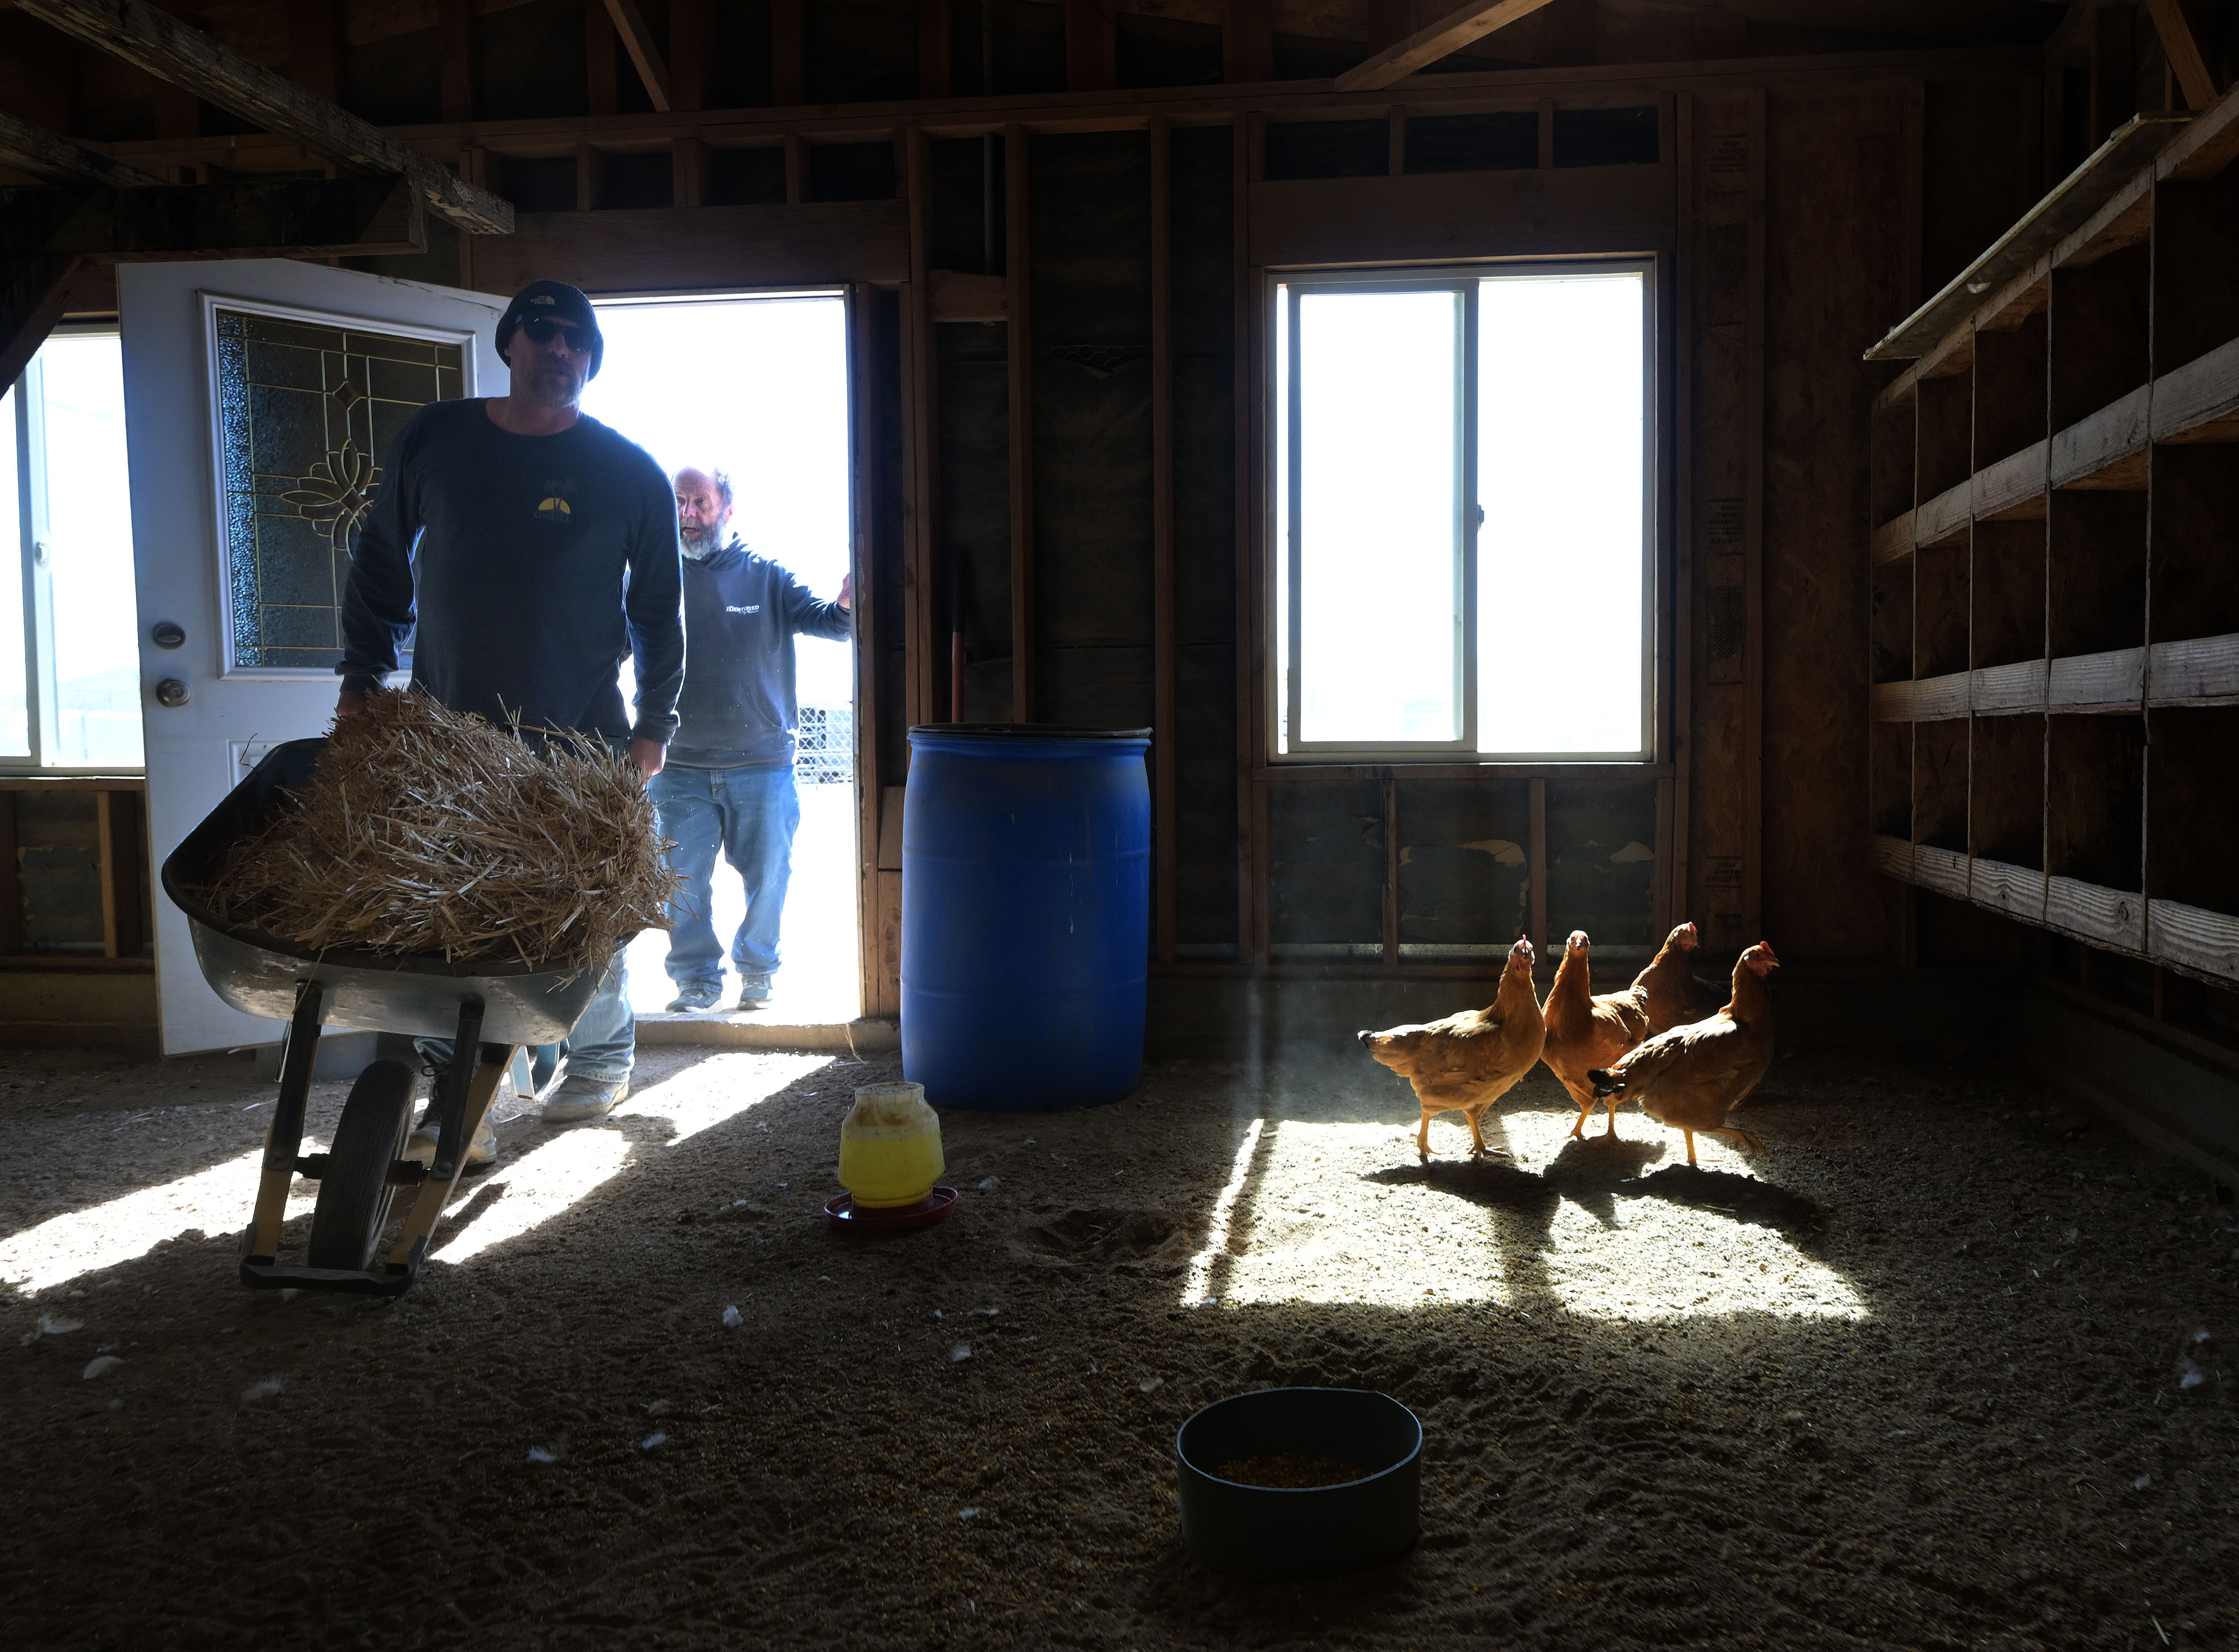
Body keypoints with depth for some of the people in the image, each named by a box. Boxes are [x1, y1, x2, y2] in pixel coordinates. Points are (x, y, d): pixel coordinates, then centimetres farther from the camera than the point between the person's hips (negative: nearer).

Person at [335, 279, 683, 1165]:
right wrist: (362, 679, 10)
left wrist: (653, 725, 2)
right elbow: (379, 566, 15)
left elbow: (659, 608, 6)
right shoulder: (431, 441, 6)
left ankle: (602, 1058, 30)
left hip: (580, 739, -1)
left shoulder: (629, 474, 1)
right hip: (446, 728, 2)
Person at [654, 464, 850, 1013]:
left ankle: (757, 969, 26)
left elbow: (820, 619, -5)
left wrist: (845, 605, -28)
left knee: (768, 876, 6)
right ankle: (697, 978, 19)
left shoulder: (767, 576, 4)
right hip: (679, 767, 1)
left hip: (762, 764, 0)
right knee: (683, 882, 4)